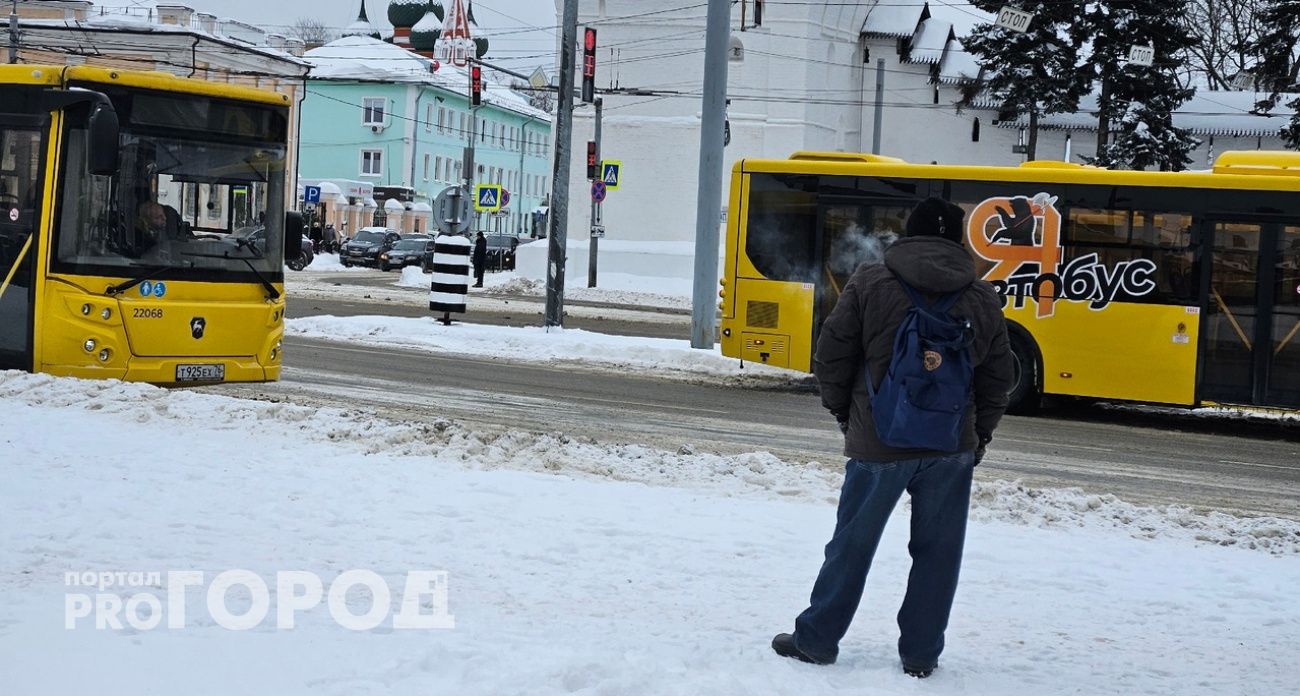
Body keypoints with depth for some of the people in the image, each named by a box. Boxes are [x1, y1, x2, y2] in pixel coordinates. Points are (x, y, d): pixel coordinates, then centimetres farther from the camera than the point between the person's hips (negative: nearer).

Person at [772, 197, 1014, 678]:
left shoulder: (869, 283, -4)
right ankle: (920, 655, 15)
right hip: (952, 447, 2)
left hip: (879, 442, -1)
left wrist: (844, 413, 12)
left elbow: (830, 358, -3)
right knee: (937, 552, 10)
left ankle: (815, 640, 19)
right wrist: (978, 436, 18)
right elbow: (997, 381, 8)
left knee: (852, 545, 9)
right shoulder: (984, 300, 4)